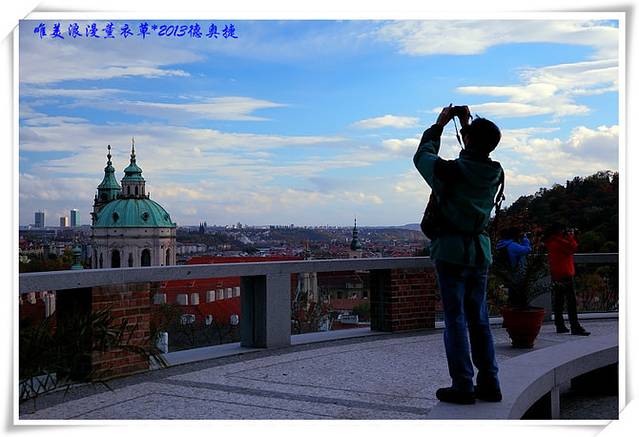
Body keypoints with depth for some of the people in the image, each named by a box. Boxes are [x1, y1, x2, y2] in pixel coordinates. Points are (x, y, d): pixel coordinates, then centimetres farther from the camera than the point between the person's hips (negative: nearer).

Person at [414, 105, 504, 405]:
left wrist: (438, 126, 16)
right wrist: (466, 126, 23)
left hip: (451, 252, -5)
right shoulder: (495, 174, 0)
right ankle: (489, 384, 15)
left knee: (455, 320, -1)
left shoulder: (450, 171, -15)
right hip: (480, 252, 5)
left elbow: (422, 157, 6)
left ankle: (463, 387, 1)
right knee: (479, 319, 12)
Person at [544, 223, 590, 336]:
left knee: (558, 301, 11)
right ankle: (575, 327, -10)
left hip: (556, 276, 10)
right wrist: (571, 236, -4)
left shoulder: (551, 242, 12)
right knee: (571, 302, -8)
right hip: (565, 275, -9)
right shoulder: (559, 241, -15)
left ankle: (560, 326, 14)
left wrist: (568, 236, 10)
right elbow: (573, 247, -16)